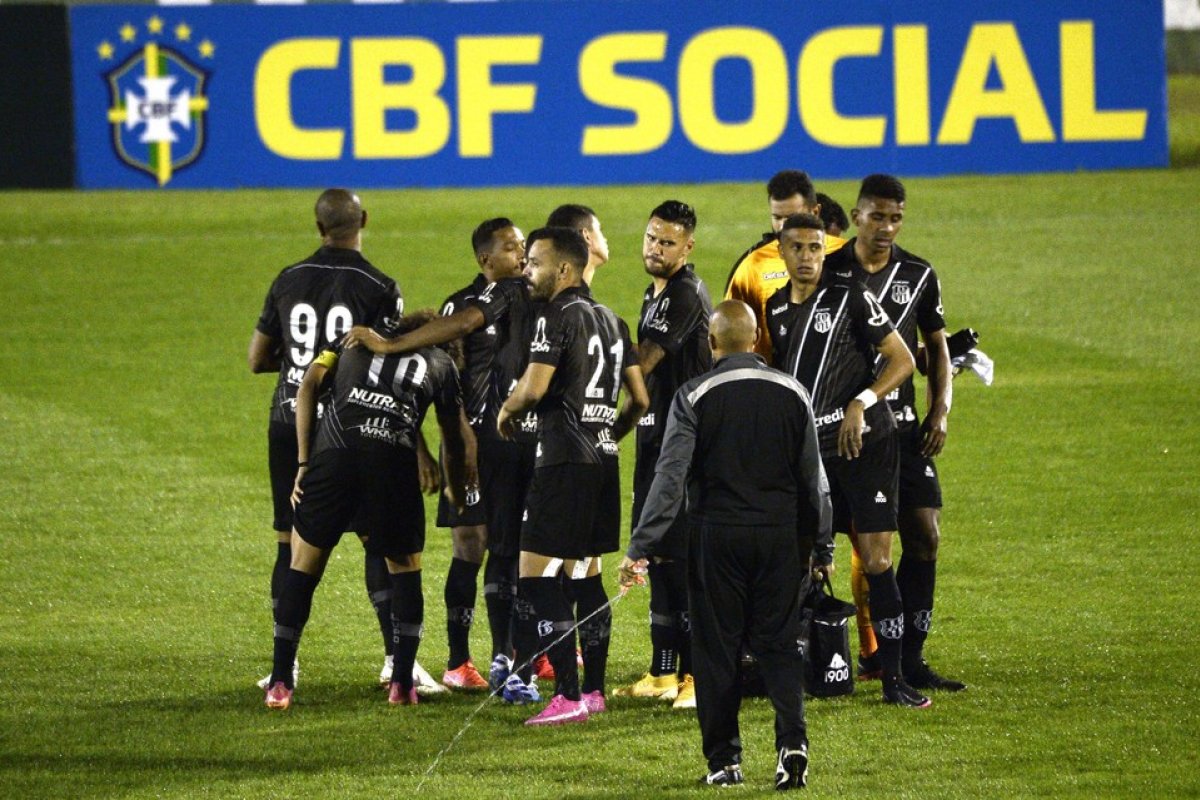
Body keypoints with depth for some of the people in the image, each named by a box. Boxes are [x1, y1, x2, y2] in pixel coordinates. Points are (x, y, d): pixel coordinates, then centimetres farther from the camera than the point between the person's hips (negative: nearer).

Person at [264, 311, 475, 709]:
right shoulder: (441, 364, 27)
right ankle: (402, 684, 13)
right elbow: (457, 442, 32)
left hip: (334, 451, 0)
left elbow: (309, 385, 12)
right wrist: (458, 498, 49)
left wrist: (304, 462, 10)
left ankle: (280, 683, 11)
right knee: (405, 570, 19)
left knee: (303, 567, 12)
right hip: (394, 460, 0)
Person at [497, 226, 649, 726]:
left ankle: (568, 696, -13)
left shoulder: (558, 316, -11)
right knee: (586, 573, 16)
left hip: (564, 457, -9)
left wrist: (507, 410, -1)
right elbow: (639, 399, 17)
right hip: (603, 459, 9)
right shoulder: (611, 320, 15)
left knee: (536, 574, -7)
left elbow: (534, 387, -21)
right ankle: (594, 690, 17)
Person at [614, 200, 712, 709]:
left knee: (681, 558, -11)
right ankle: (662, 673, 19)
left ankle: (698, 673, -10)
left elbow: (642, 364, -17)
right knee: (658, 557, 13)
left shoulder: (686, 295, -14)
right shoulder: (655, 294, 17)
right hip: (656, 438, 10)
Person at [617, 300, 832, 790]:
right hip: (781, 536, 2)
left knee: (716, 647, 7)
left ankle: (724, 760, 9)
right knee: (779, 643, 9)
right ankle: (792, 739, -12)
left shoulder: (693, 397, -7)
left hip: (716, 535, -2)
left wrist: (639, 548, -14)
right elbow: (814, 478, 8)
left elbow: (671, 475, -14)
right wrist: (822, 547, 18)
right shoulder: (791, 394, 3)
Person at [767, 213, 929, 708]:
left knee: (876, 559, -7)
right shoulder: (776, 309, 11)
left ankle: (893, 679, -4)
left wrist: (862, 403, -17)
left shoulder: (851, 298, -5)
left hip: (864, 444, -5)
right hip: (808, 451, 5)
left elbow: (902, 360, -6)